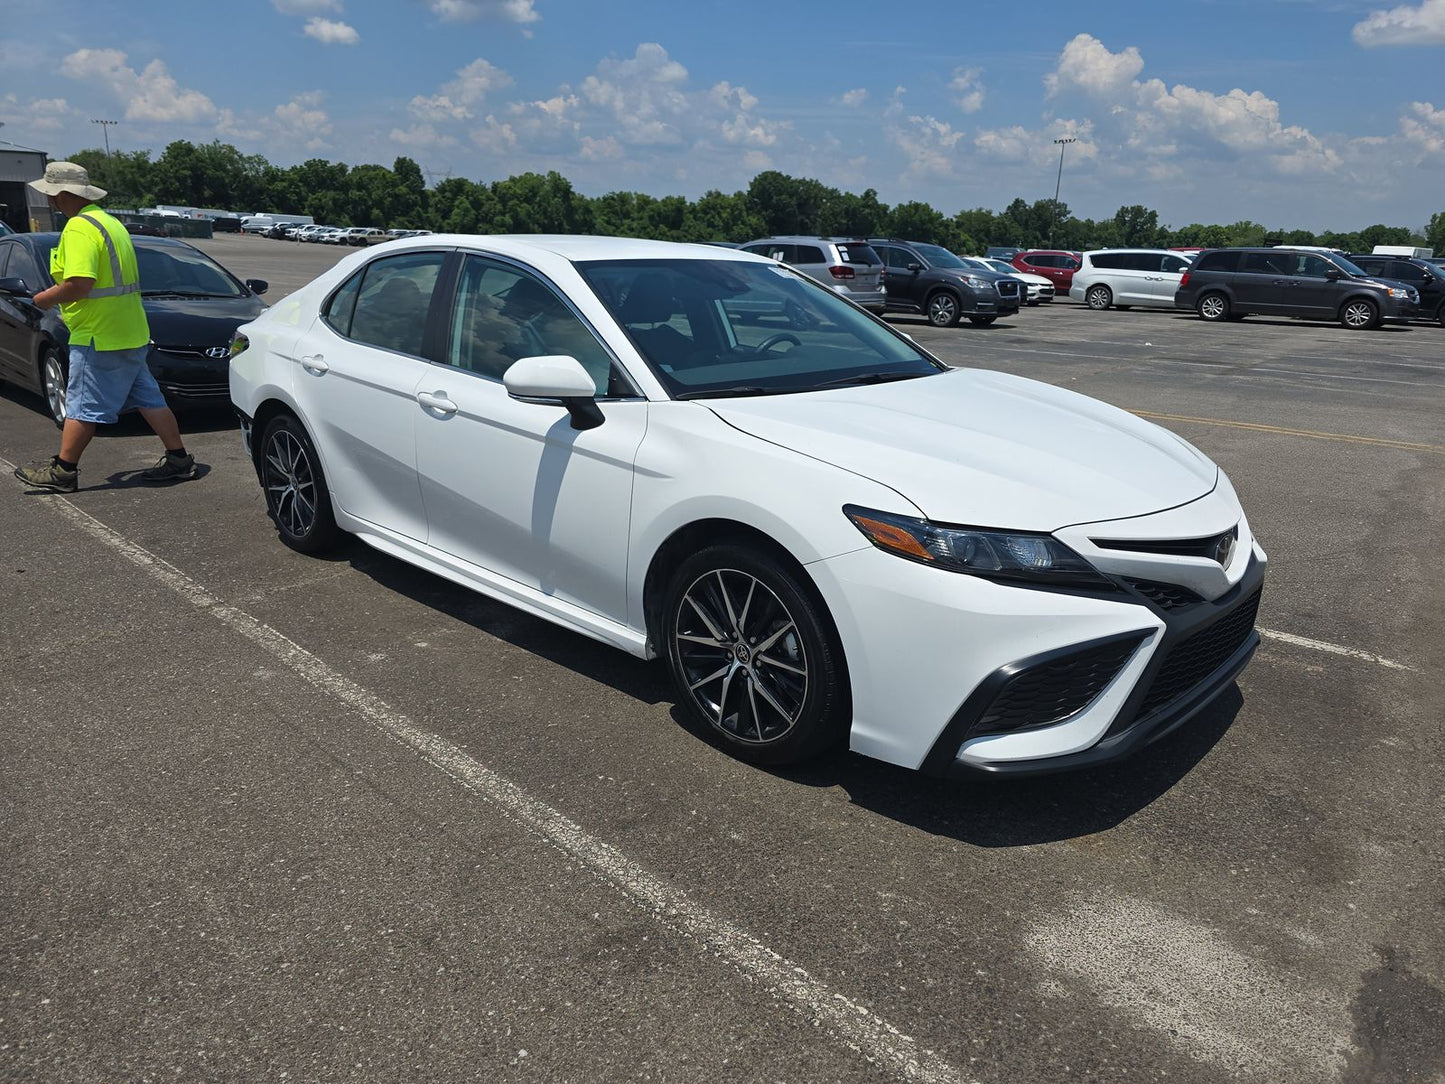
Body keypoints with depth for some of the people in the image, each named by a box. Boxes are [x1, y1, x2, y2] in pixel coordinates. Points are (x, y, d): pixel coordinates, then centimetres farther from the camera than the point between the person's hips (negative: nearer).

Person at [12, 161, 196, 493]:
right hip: (130, 335, 9)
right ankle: (179, 459, 14)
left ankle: (62, 471, 5)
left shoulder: (79, 227, -15)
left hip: (99, 337, -9)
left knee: (83, 406, -3)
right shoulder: (108, 221, 16)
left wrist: (47, 298, -9)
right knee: (148, 399, 11)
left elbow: (80, 283, -26)